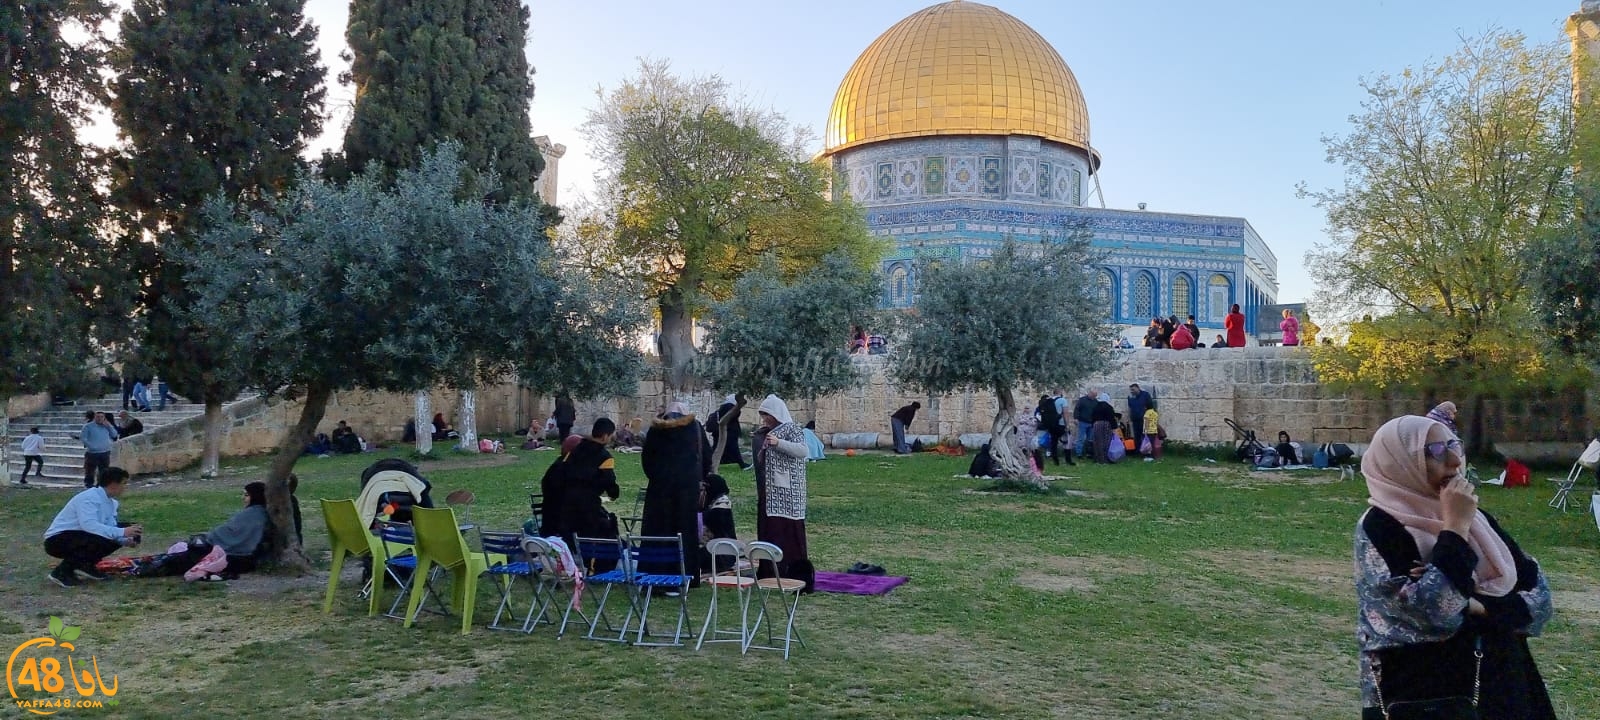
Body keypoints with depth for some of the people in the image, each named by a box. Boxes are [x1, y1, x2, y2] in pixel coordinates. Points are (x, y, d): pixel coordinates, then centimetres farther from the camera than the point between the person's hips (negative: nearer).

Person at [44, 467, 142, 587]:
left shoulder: (111, 502, 3)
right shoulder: (88, 498, -24)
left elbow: (110, 528, -1)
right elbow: (89, 525, -38)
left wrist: (126, 540, -21)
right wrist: (122, 532, -38)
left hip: (81, 538, 9)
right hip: (57, 540, -9)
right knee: (100, 540, -33)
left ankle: (85, 565, 8)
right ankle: (62, 571, -15)